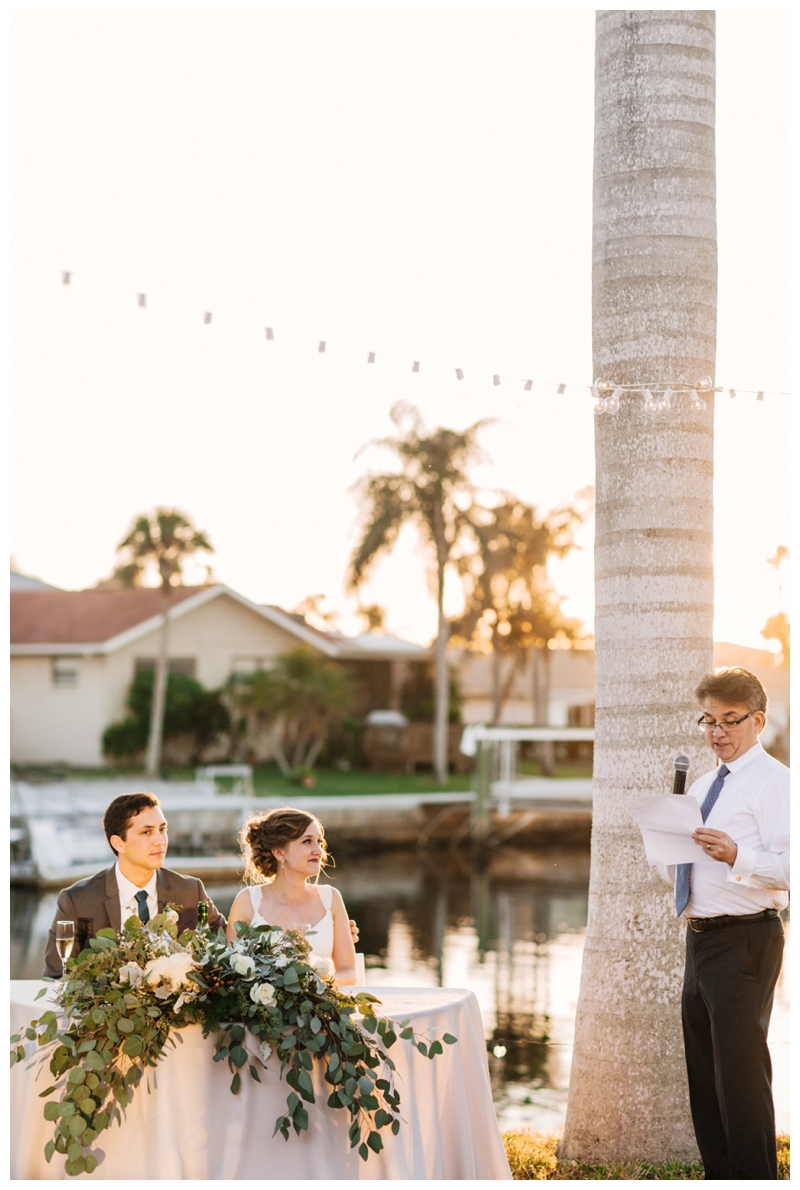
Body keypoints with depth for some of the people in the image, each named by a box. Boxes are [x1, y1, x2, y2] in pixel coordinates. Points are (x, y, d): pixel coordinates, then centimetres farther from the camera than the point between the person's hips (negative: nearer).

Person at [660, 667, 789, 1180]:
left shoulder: (774, 781, -8)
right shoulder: (703, 787, 19)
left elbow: (788, 868, -18)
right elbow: (678, 868, 24)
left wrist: (737, 856, -32)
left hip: (745, 940, -9)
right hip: (701, 940, 9)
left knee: (741, 1071, -9)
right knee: (704, 1073, 14)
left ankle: (755, 1179, -3)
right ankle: (720, 1177, 25)